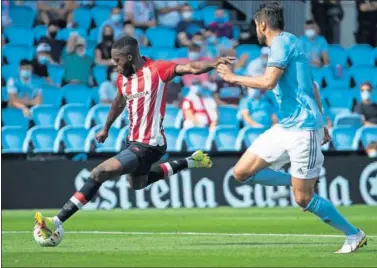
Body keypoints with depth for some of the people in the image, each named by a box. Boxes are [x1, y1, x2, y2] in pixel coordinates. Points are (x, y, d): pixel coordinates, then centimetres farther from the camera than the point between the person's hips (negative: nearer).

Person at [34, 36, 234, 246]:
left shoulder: (157, 70, -17)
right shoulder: (123, 78, 4)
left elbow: (191, 68, -29)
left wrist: (214, 64, -46)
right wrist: (106, 128, 33)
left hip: (149, 145, -10)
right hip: (134, 141, 10)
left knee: (99, 173, -19)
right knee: (138, 184, 33)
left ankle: (56, 223, -17)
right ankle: (189, 163, 43)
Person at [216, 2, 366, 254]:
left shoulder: (283, 42, -11)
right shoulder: (289, 43, 18)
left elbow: (268, 82, -24)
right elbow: (312, 87, 24)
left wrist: (233, 77, -11)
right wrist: (320, 124, 27)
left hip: (302, 129, -10)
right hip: (285, 127, 10)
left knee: (304, 199, -7)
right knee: (242, 172, 4)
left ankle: (354, 235, 5)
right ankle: (304, 181, 12)